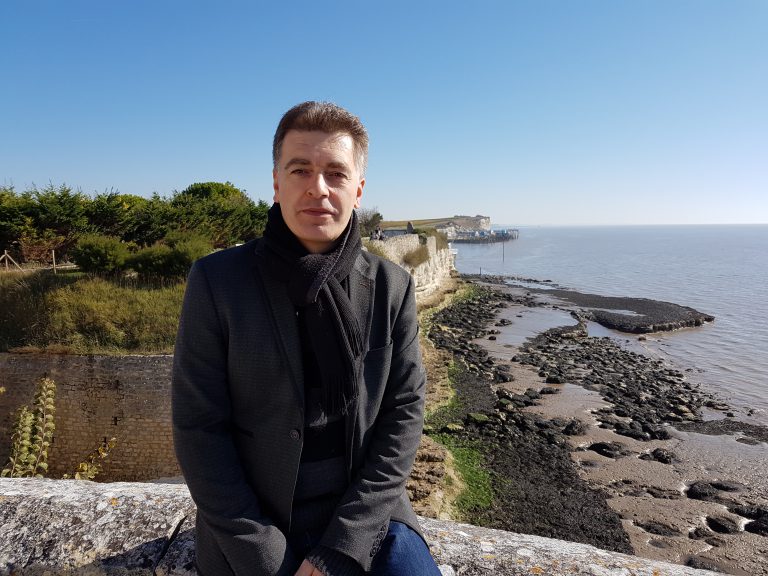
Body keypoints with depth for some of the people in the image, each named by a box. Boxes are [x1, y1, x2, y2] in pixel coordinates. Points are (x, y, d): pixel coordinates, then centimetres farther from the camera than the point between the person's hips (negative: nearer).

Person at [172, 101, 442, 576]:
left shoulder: (392, 286, -5)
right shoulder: (217, 282, -10)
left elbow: (404, 412, -5)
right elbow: (200, 430, -9)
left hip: (366, 517, 2)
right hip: (252, 529, -1)